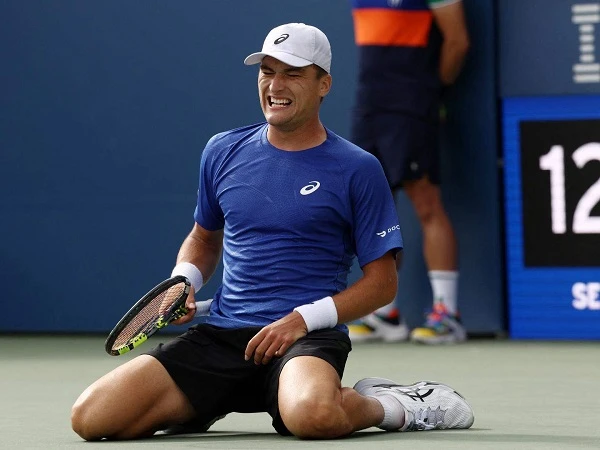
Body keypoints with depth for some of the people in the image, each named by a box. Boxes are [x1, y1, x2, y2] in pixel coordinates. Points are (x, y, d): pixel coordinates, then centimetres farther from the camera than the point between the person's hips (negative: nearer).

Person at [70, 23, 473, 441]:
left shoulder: (357, 169, 1)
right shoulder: (223, 152, 13)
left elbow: (382, 281, 2)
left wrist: (303, 319, -12)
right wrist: (183, 281, 7)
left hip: (309, 335, -4)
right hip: (219, 336, 4)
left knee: (313, 416, -43)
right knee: (90, 417, -16)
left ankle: (388, 405, -7)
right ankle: (208, 403, 11)